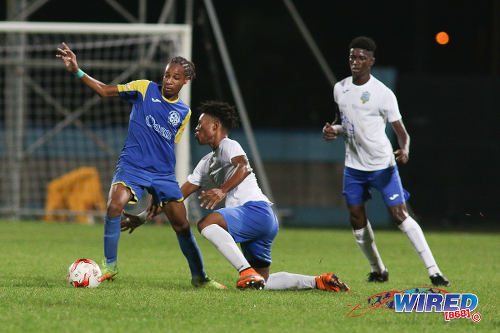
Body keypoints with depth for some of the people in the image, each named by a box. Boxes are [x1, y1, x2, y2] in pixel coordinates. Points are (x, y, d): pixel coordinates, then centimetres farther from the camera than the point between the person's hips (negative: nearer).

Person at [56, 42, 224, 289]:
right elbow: (105, 90, -3)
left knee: (182, 226, 1)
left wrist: (158, 195, 15)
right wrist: (77, 72, -17)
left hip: (163, 173, 3)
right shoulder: (145, 89, 1)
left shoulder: (184, 113, 10)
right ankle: (110, 265, -12)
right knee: (115, 205, -28)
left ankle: (199, 277, 20)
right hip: (131, 165, -3)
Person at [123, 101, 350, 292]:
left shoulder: (229, 146, 1)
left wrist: (222, 190, -38)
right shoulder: (207, 163, 28)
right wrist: (144, 216, 22)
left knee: (207, 224, -29)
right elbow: (181, 193, 27)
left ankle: (248, 273, -39)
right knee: (263, 282, 8)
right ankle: (319, 282, 10)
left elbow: (243, 167, -22)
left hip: (256, 209, -9)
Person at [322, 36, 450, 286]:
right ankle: (377, 270, 25)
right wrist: (334, 131, -2)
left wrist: (404, 149, -31)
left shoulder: (383, 94, -12)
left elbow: (401, 131, -10)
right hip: (354, 166, 6)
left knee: (400, 216, -13)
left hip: (383, 165, -6)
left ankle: (433, 271, -11)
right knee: (357, 219, 6)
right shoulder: (340, 89, 5)